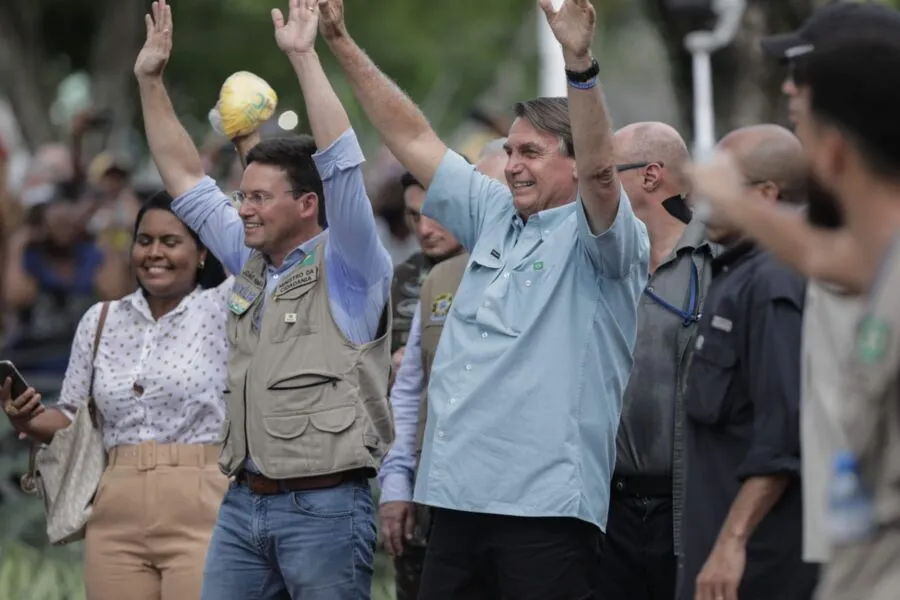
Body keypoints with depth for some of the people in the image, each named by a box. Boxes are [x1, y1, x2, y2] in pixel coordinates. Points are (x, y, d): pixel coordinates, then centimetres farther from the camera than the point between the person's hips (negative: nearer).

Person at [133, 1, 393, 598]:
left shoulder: (346, 269, -5)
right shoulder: (251, 264, 14)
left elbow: (341, 165, -18)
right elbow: (187, 180, 20)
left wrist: (304, 56, -20)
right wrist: (150, 81, 16)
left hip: (325, 505, -7)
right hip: (244, 502, 7)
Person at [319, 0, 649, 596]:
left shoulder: (600, 238, -1)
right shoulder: (495, 217, 18)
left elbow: (599, 169, -22)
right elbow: (414, 138, 21)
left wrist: (580, 63, -35)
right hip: (461, 495, 7)